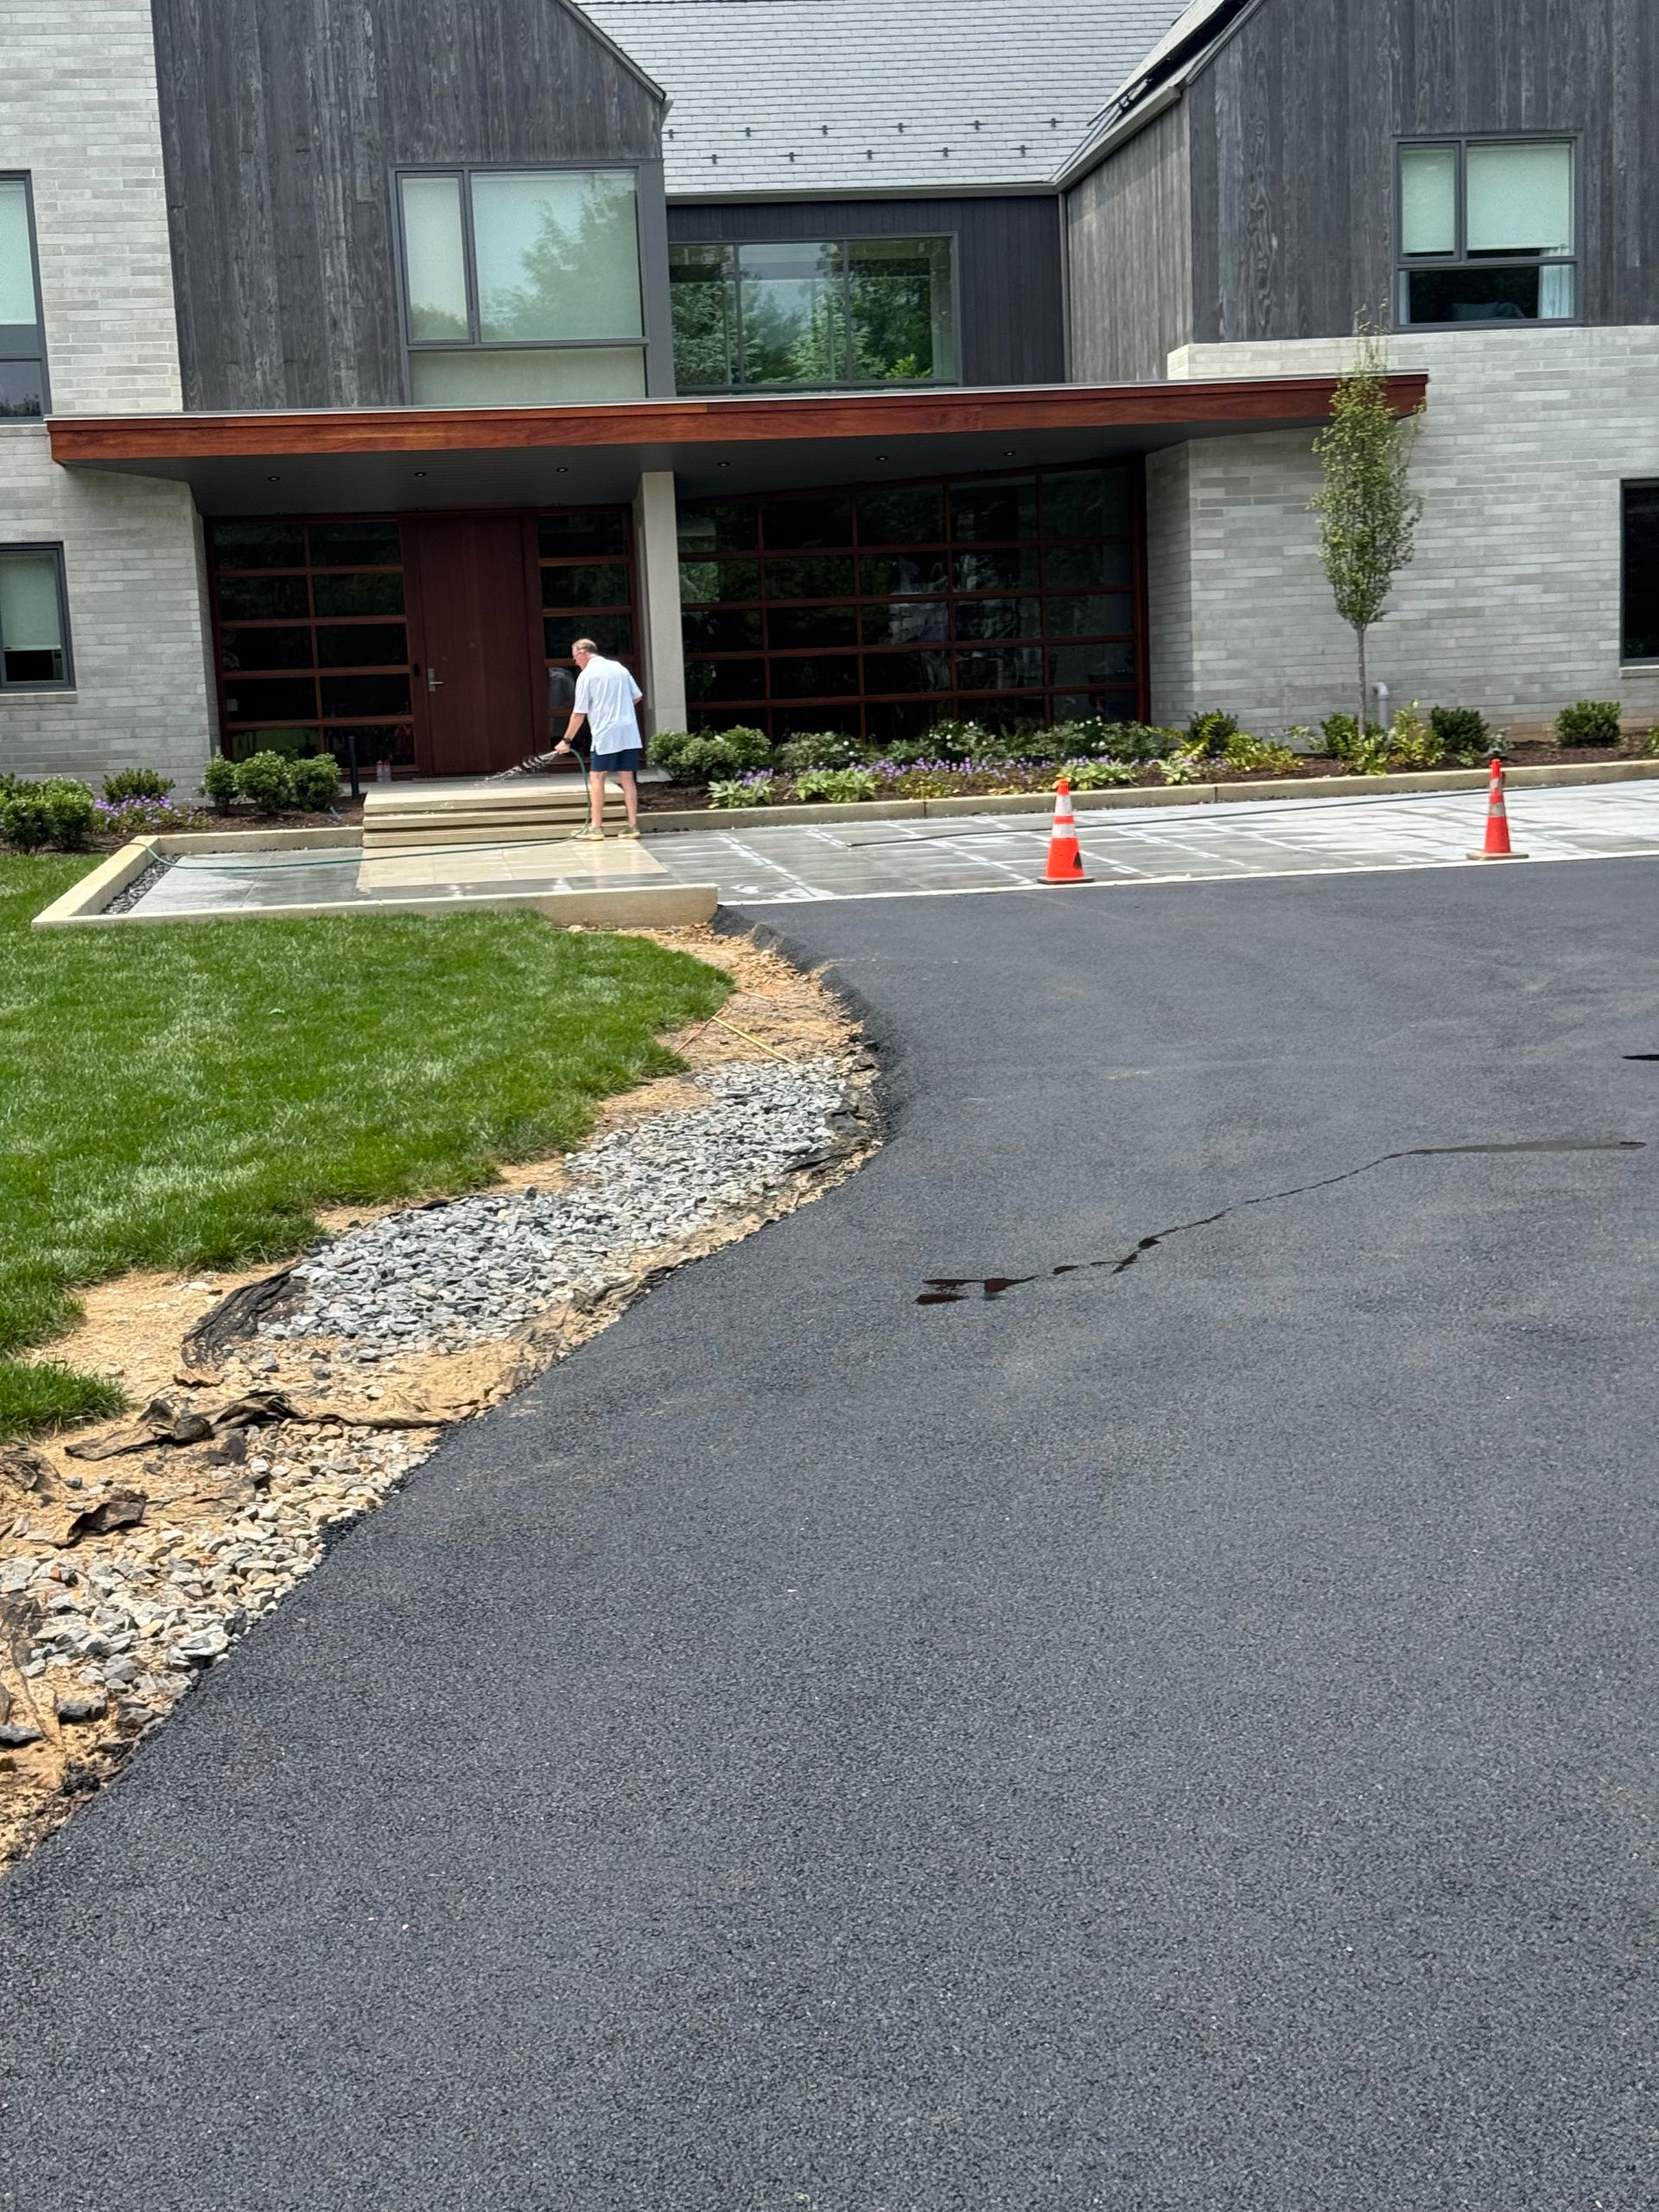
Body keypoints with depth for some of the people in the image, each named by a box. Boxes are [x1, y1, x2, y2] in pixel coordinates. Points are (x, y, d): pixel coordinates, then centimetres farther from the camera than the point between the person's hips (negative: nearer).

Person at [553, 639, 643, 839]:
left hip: (605, 734, -6)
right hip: (629, 733, 6)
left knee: (596, 777, 2)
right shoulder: (618, 667, 11)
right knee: (627, 778, 6)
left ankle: (596, 826, 0)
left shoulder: (587, 675, -5)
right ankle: (633, 825, 3)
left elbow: (579, 713, -5)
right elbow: (637, 697, 14)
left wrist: (567, 740, 3)